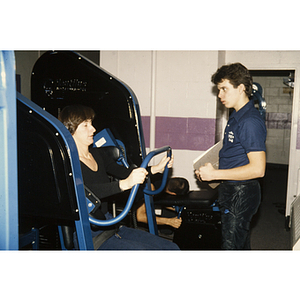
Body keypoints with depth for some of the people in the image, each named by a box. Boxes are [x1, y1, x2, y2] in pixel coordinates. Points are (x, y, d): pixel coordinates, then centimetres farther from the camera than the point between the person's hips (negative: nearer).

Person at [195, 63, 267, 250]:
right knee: (241, 243, 21)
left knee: (232, 246, -3)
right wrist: (209, 170, 9)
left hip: (241, 194, -10)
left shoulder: (250, 121, -20)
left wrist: (215, 174, -22)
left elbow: (258, 169, -25)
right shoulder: (236, 117, 12)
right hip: (232, 191, 10)